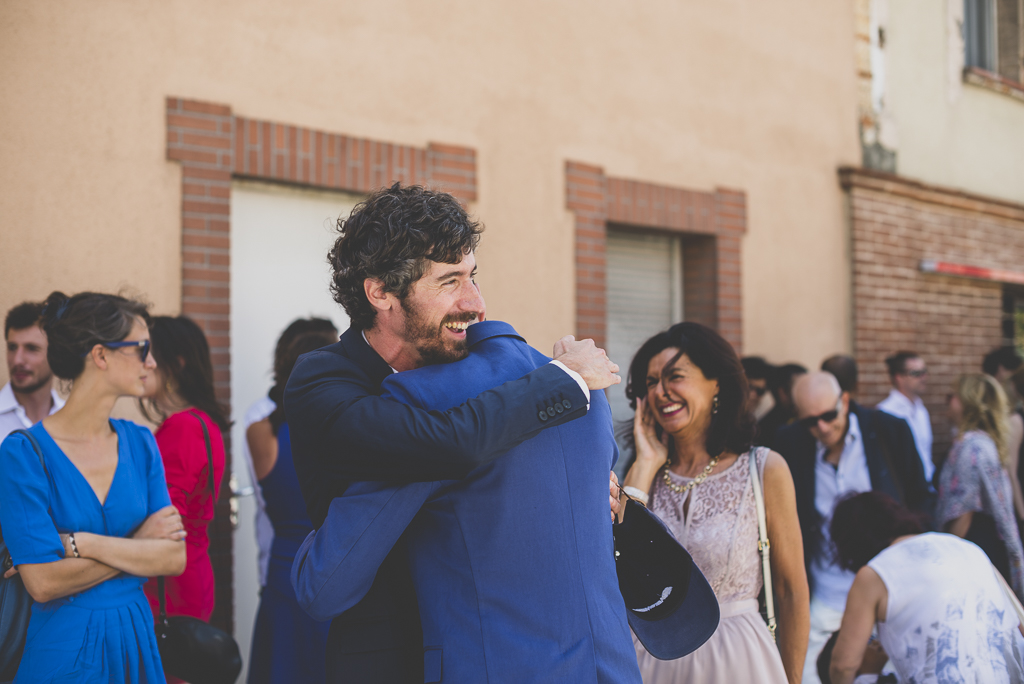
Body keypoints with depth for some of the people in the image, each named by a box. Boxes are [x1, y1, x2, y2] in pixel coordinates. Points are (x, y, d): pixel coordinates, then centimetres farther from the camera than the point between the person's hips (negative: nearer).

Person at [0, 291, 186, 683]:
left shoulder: (140, 444, 2)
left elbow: (175, 558, -6)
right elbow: (43, 582, -19)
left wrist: (84, 544, -16)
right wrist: (138, 546, -12)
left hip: (136, 640, 5)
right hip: (63, 647, -5)